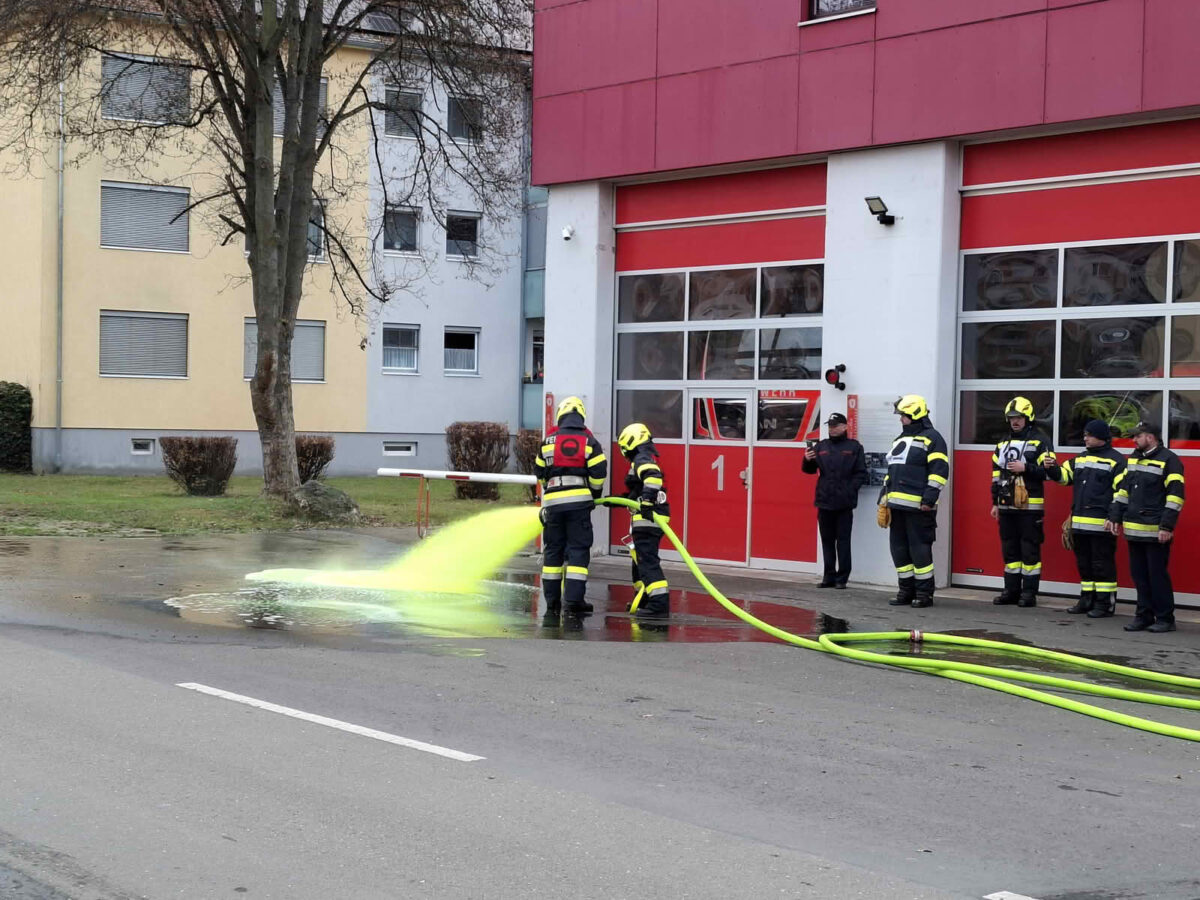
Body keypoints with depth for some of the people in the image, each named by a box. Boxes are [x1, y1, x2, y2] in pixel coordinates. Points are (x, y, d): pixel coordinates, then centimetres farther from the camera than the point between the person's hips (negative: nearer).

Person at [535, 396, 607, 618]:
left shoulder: (549, 441, 8)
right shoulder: (589, 441, 2)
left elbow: (540, 474, 13)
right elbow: (598, 473, -4)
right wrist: (594, 495, 13)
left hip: (553, 501, 2)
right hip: (579, 502, -2)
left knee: (553, 550, 10)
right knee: (578, 549, -1)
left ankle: (552, 600, 12)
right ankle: (573, 599, -9)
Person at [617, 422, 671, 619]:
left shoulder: (642, 459, -10)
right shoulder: (645, 459, 23)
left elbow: (653, 477, -32)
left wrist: (647, 502, -38)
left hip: (647, 519, -11)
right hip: (647, 519, 11)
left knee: (647, 561, -14)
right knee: (639, 560, 22)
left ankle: (660, 604, -22)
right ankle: (643, 600, 33)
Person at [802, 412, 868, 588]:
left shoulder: (854, 447, 1)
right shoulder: (820, 446, 12)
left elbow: (861, 473, -2)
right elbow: (809, 470, 12)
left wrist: (850, 490, -14)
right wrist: (807, 460, -10)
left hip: (844, 503, -4)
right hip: (824, 501, 4)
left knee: (843, 541, -1)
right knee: (827, 540, 9)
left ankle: (842, 578, 2)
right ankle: (829, 576, 15)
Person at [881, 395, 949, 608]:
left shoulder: (932, 439, -3)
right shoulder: (900, 440, 23)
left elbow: (939, 471, -11)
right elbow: (891, 472, 27)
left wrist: (929, 499, -18)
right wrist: (884, 498, 20)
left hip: (918, 506, -8)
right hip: (897, 505, 8)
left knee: (919, 549, -7)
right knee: (899, 548, 8)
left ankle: (924, 593, -1)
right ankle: (906, 590, 16)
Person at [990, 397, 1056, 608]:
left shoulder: (1040, 441, -3)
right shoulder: (1003, 443, 17)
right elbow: (996, 474, 20)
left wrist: (1025, 468, -18)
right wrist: (995, 502, 17)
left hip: (1030, 506, -6)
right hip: (1007, 505, 6)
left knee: (1030, 550, -4)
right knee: (1009, 549, 9)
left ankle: (1029, 592, 1)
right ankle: (1011, 590, 15)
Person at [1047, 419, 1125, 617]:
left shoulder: (1115, 460, -5)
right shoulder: (1081, 458, 18)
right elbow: (1064, 475, 18)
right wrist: (1052, 468, -3)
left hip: (1102, 524, -7)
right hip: (1080, 522, 8)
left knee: (1102, 564, -4)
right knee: (1084, 563, 13)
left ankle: (1105, 603, 1)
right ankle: (1087, 600, 22)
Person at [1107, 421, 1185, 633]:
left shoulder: (1169, 460, -8)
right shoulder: (1134, 459, 17)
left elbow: (1175, 496, -13)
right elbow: (1123, 490, 22)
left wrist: (1167, 527, -18)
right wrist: (1115, 517, 14)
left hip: (1155, 533, -7)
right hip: (1134, 529, 7)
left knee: (1157, 575, -3)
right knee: (1139, 575, 10)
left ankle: (1165, 619, 4)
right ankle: (1144, 616, 17)